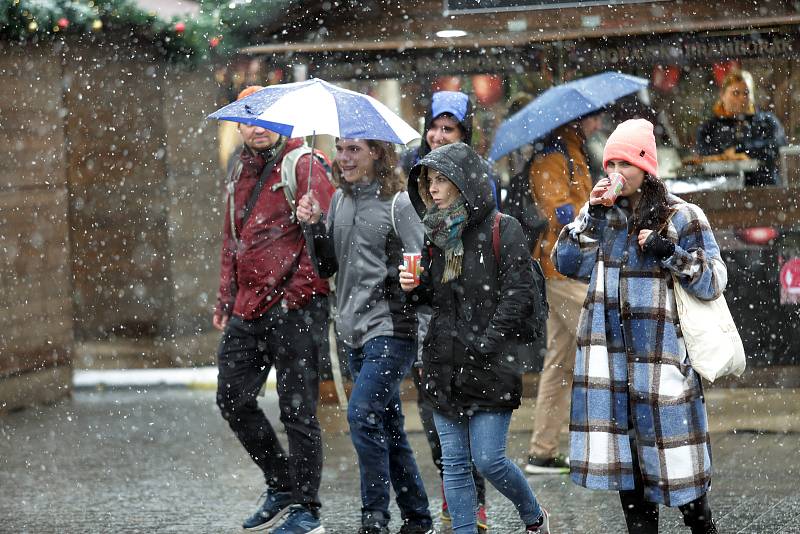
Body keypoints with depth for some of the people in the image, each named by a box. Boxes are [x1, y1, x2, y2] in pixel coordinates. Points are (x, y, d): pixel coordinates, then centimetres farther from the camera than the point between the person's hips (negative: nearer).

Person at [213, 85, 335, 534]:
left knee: (297, 409, -3)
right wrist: (226, 300, 23)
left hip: (295, 306, -8)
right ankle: (282, 485, 24)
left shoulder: (302, 165, -7)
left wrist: (297, 287, -26)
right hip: (248, 310, 8)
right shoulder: (240, 172, 17)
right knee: (233, 398, 9)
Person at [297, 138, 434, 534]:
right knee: (387, 426, 12)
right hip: (356, 329, 8)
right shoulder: (341, 200, 11)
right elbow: (327, 267, 14)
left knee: (362, 414, -17)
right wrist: (315, 227, 0)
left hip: (391, 327, -8)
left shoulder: (399, 202, -10)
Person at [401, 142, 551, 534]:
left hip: (490, 368, -6)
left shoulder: (503, 230, -7)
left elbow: (519, 296, -12)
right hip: (444, 365, 6)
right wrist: (415, 288, 0)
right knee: (454, 463, 5)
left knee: (488, 460, -5)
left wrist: (485, 345, -17)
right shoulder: (437, 232, 12)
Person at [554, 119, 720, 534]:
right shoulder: (603, 212, 10)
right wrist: (591, 216, -4)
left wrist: (670, 252, -18)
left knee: (668, 447, -4)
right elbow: (566, 263, 6)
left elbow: (713, 282, -4)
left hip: (659, 349, -4)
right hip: (608, 351, 4)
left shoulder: (681, 217, -3)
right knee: (623, 453, 5)